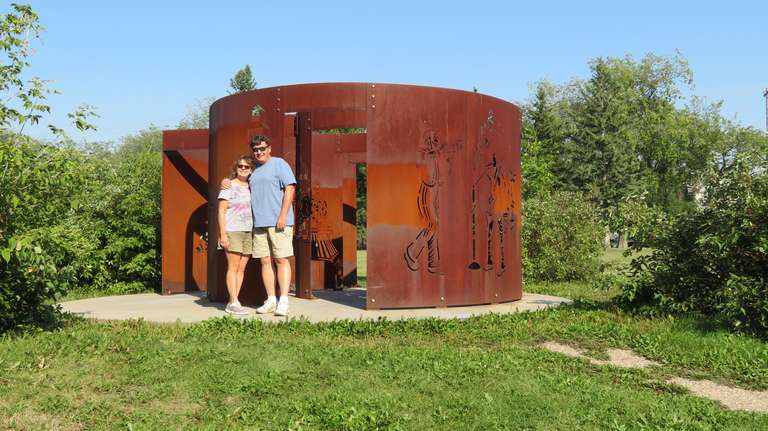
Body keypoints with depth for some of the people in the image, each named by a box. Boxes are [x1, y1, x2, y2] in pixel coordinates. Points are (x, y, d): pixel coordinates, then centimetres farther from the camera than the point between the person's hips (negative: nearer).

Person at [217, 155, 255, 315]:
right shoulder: (229, 186, -2)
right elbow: (221, 211, -5)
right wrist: (222, 234, -12)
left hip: (248, 232, 6)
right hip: (232, 231, -6)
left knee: (242, 269, 5)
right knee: (233, 267, -6)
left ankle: (233, 302, 10)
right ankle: (233, 302, -4)